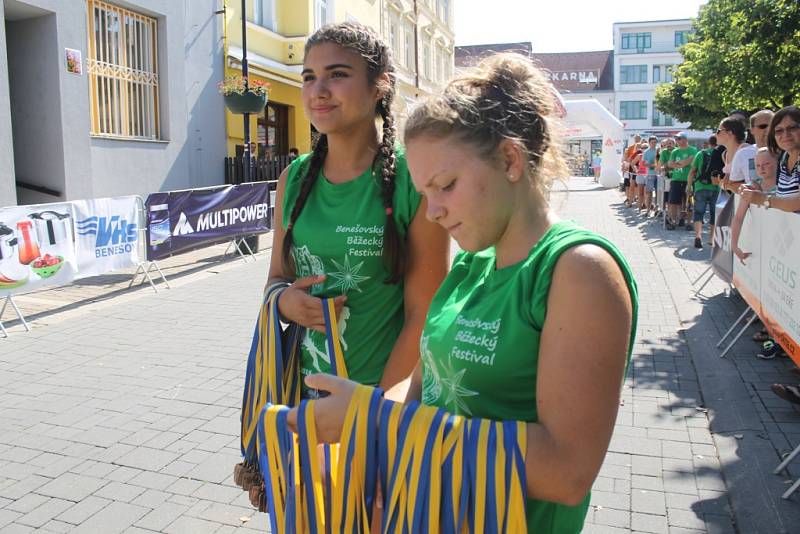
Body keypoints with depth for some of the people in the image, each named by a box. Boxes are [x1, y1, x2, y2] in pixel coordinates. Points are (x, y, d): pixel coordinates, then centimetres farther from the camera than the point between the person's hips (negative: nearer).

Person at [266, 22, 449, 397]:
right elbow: (277, 277, 10)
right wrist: (285, 301, -11)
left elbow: (423, 315, -14)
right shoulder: (293, 179, -1)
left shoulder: (413, 181, -14)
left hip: (385, 391, -4)